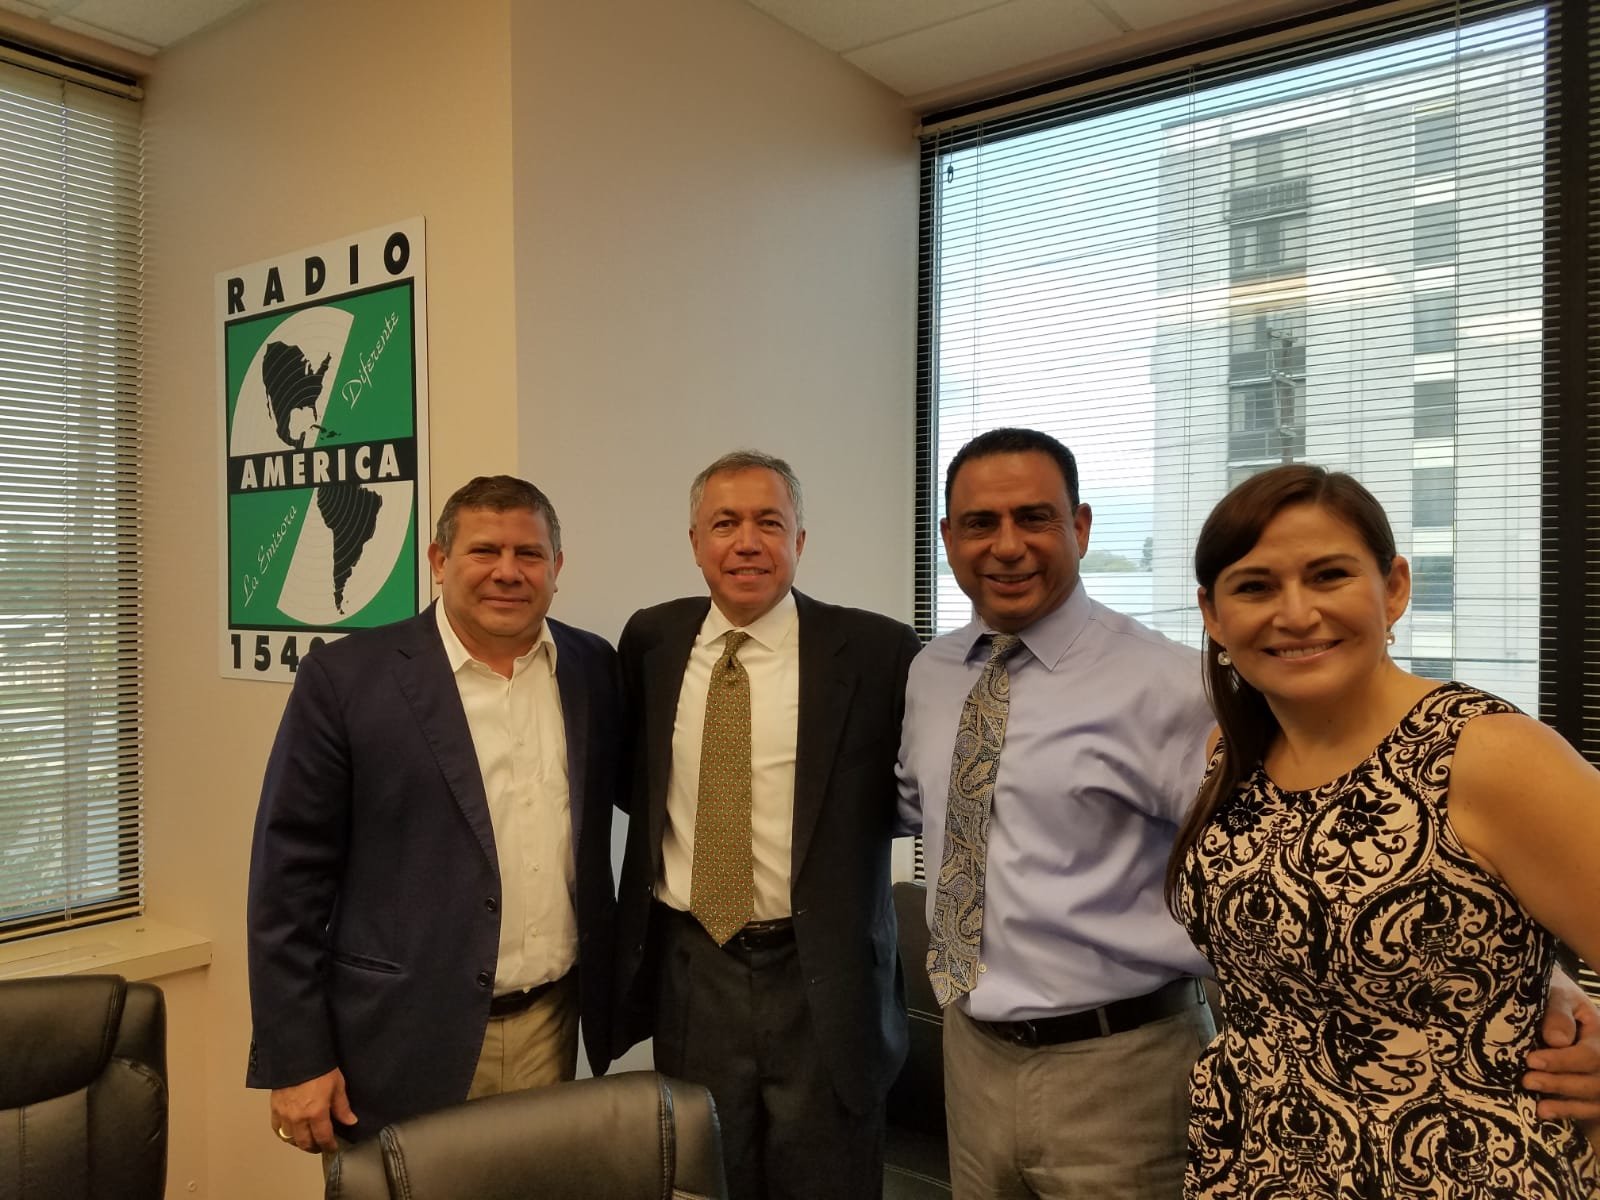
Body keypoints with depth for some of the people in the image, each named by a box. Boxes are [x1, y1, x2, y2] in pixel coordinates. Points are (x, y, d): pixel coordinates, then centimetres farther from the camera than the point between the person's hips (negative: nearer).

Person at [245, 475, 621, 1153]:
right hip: (402, 1039, -3)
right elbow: (289, 874, -8)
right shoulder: (345, 678, -10)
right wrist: (296, 1061, -8)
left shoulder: (593, 669, 1)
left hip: (551, 1027, 4)